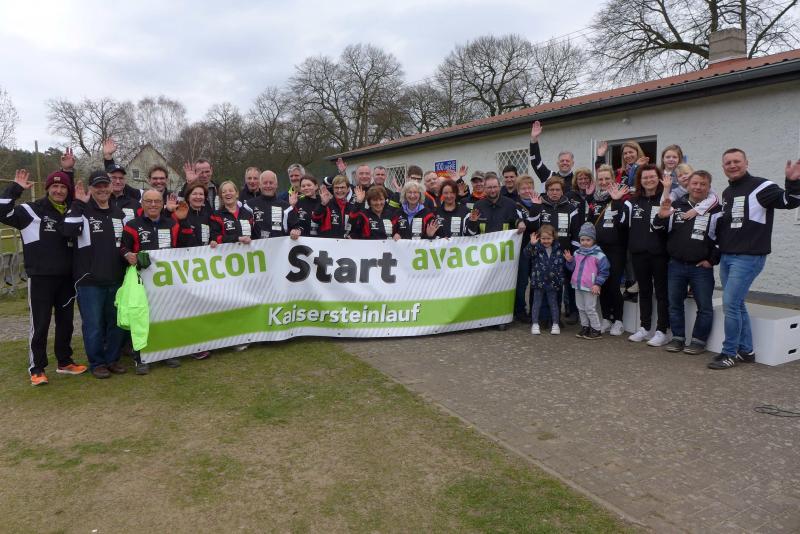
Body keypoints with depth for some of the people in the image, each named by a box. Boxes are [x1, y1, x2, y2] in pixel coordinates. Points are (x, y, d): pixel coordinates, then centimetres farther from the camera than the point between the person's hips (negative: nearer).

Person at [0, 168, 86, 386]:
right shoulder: (32, 210, -5)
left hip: (66, 278, 5)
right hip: (40, 278, -5)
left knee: (65, 321, 13)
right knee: (40, 324, 0)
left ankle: (64, 362, 26)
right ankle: (36, 368, 11)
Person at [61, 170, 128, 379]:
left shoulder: (119, 213, 14)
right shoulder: (82, 210, -4)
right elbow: (68, 231, -24)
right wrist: (78, 203, -23)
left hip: (115, 279, 5)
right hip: (89, 280, -5)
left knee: (116, 322, 12)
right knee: (93, 324, 2)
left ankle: (112, 359, 26)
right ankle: (96, 363, 16)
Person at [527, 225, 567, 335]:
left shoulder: (558, 249, 0)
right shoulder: (536, 248, -9)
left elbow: (563, 265, 8)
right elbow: (528, 255, -27)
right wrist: (531, 244, -42)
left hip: (553, 282, 2)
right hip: (539, 281, -1)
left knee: (553, 303, 12)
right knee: (536, 303, 9)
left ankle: (555, 324, 22)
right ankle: (535, 324, 18)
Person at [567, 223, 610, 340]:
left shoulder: (598, 254, -10)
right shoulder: (577, 253, 9)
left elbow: (604, 271, -9)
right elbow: (573, 267, 20)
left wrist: (598, 284, -13)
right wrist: (570, 261, 0)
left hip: (590, 288, -7)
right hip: (578, 286, 7)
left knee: (590, 309, -2)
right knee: (581, 308, 14)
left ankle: (596, 330, 10)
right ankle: (585, 327, 26)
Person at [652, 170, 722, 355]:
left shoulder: (715, 210, -3)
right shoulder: (675, 207, 7)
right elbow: (660, 231, 10)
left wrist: (712, 260, -7)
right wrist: (661, 217, -10)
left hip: (701, 268, -3)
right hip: (675, 265, 3)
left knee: (704, 306, 2)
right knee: (674, 304, 9)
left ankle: (698, 340, 14)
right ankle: (678, 337, 21)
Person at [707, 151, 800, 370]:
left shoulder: (760, 186, -8)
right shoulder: (727, 193, 16)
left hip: (748, 257, -8)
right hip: (726, 257, 8)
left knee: (730, 304, -9)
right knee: (736, 305, 12)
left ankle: (730, 353, 3)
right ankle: (746, 351, 23)